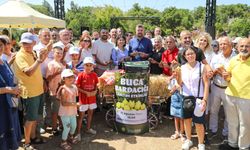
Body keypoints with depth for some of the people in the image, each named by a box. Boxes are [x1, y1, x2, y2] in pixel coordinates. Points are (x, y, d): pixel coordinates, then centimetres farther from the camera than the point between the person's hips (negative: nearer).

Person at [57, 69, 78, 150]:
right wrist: (74, 104, -32)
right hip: (65, 112, -8)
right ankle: (63, 142, 20)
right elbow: (63, 103, -26)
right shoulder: (64, 89, -22)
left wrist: (75, 105, 5)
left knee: (74, 125, 20)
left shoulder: (74, 87, 2)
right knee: (67, 128, 0)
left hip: (72, 111, 8)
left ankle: (70, 137, 47)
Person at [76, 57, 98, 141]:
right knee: (81, 115, 3)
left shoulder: (94, 75, -2)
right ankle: (78, 133, 12)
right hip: (83, 98, -4)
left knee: (90, 113, 18)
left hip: (92, 98, 5)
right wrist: (86, 92, -20)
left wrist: (95, 91, -12)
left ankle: (88, 128, 37)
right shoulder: (81, 75, -14)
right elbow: (77, 87, -11)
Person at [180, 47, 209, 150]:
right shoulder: (182, 67, 3)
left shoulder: (202, 66, -7)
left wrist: (205, 99, -14)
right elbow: (180, 84, 7)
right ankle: (188, 140, 35)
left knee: (199, 122, 1)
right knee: (187, 119, 15)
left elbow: (206, 84, -8)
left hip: (198, 98, -3)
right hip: (185, 97, 4)